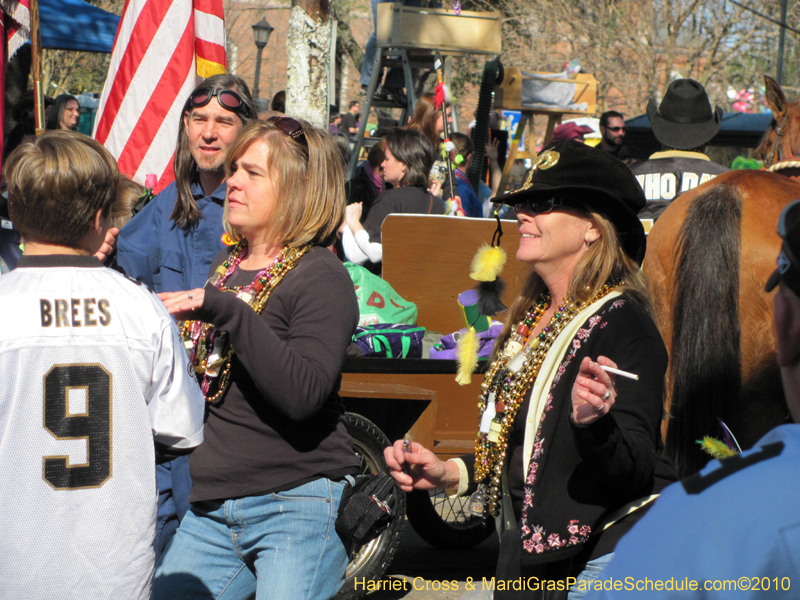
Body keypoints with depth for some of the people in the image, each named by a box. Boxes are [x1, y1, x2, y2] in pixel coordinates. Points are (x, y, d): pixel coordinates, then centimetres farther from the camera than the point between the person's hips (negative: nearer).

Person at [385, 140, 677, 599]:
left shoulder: (624, 324, -16)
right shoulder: (533, 318, 10)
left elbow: (635, 470, -24)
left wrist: (593, 423, -41)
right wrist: (451, 472, 8)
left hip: (602, 561, -8)